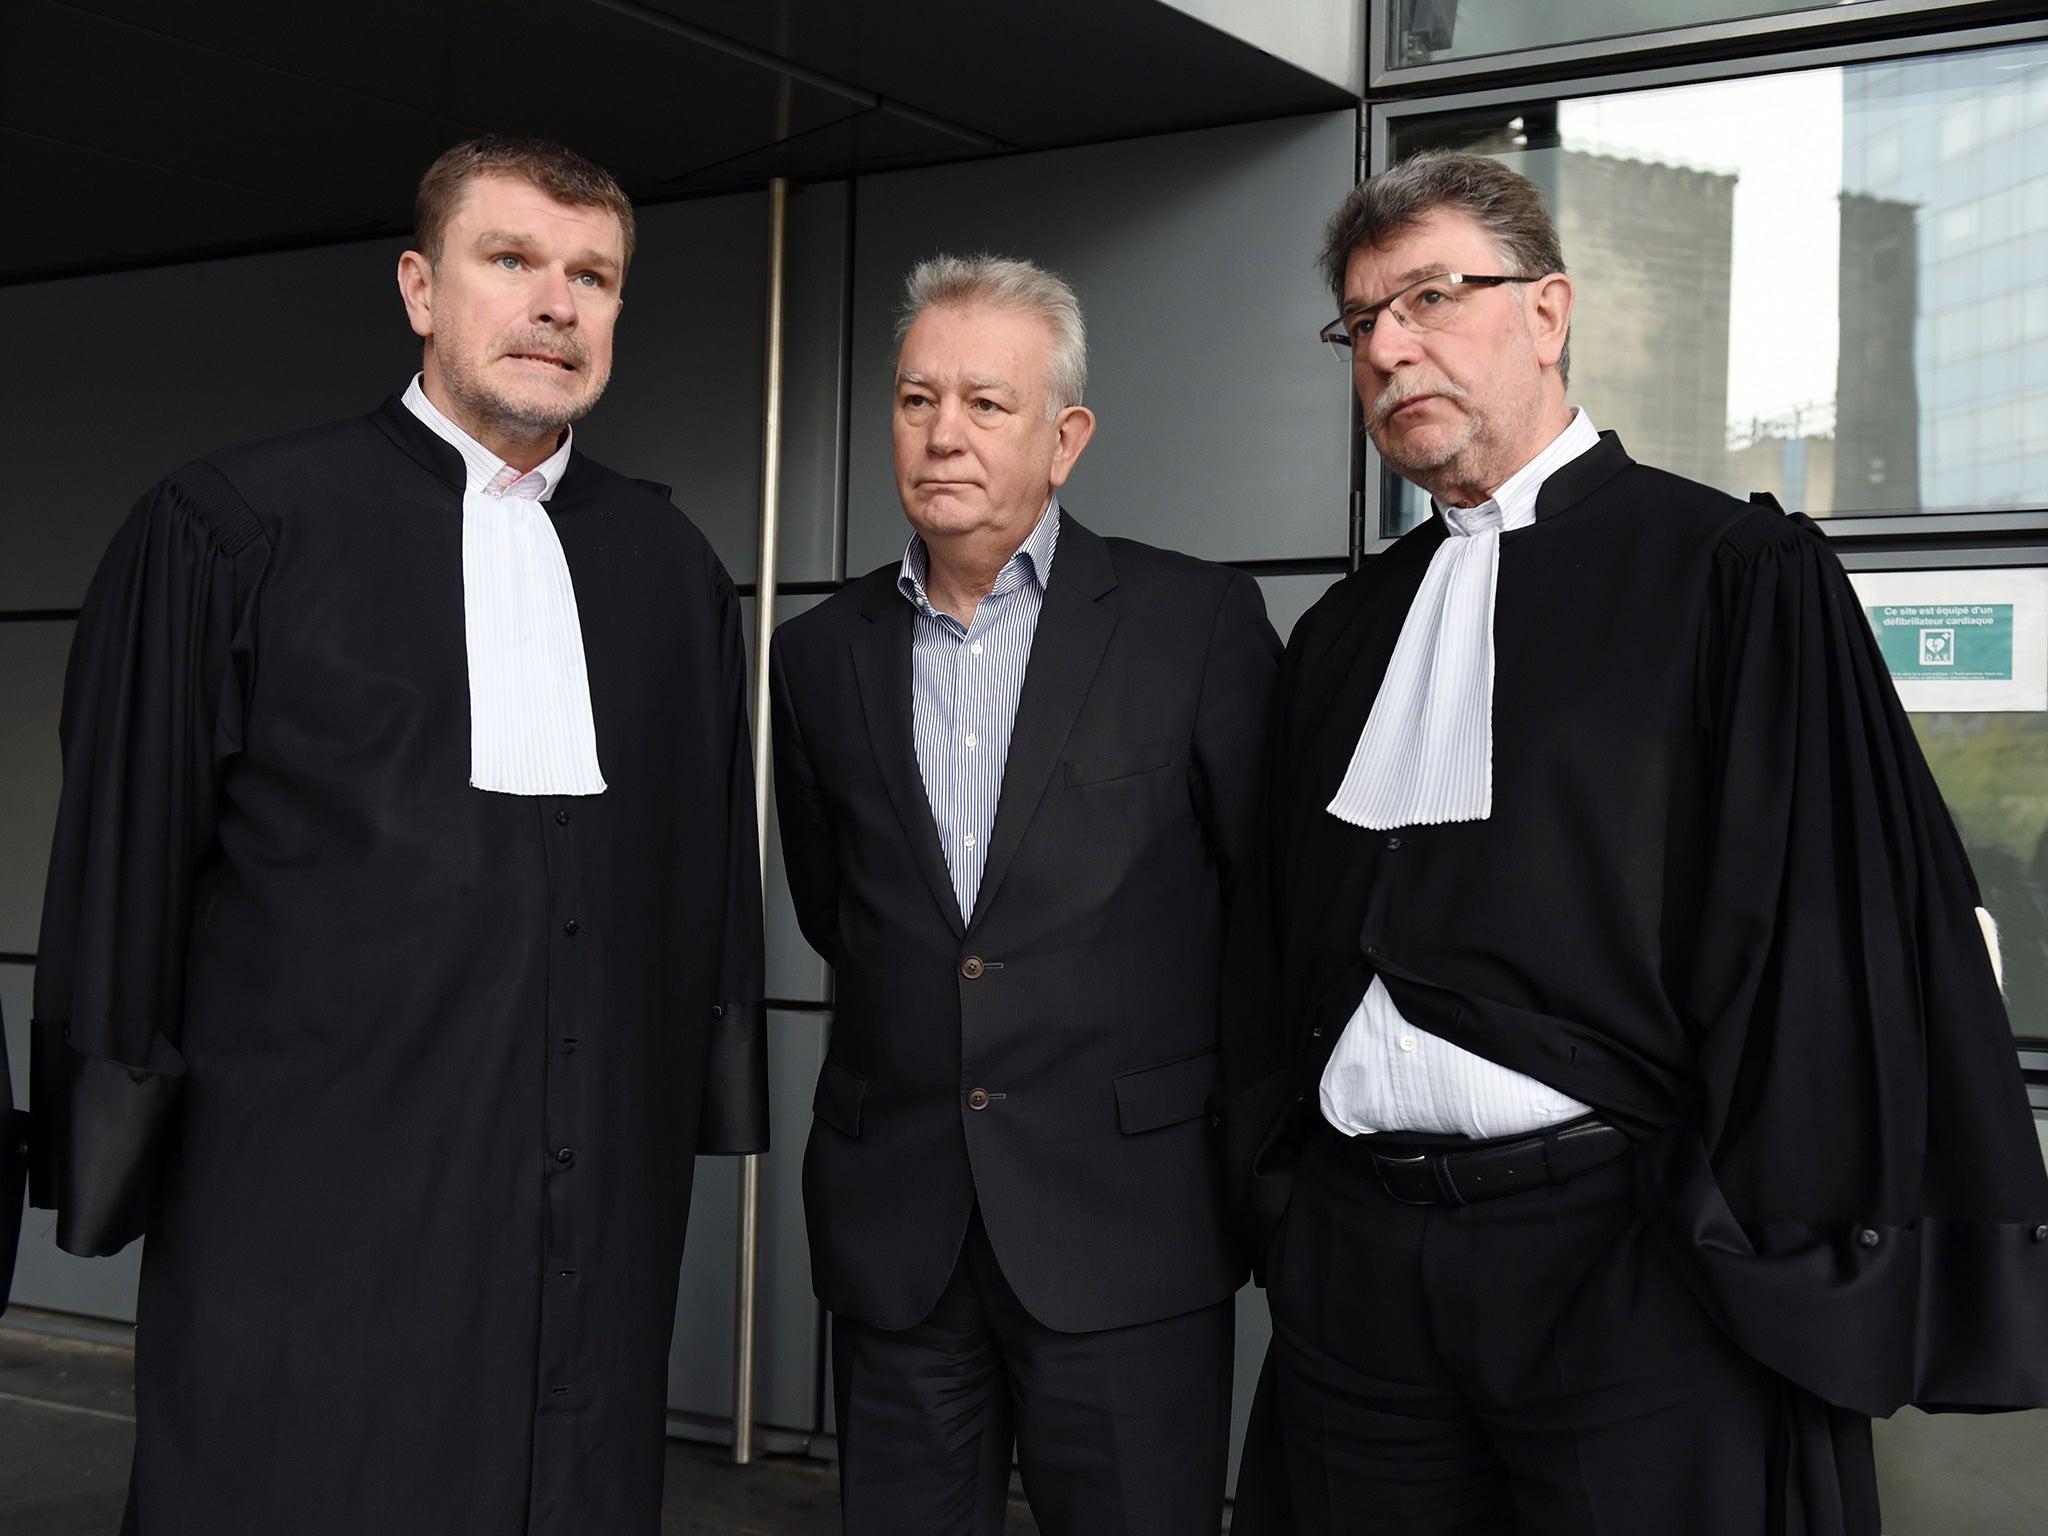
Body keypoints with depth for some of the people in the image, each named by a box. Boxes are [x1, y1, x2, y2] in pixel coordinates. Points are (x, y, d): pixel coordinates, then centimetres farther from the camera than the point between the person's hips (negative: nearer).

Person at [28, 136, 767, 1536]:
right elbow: (120, 868, 1)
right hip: (312, 1210, -3)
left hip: (605, 1216, 4)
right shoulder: (231, 530, 0)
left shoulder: (671, 566, 12)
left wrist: (715, 1110, 11)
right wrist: (110, 1157, 0)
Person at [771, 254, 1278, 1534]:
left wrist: (1249, 1137, 5)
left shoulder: (1200, 623, -4)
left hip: (1126, 1232, -3)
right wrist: (928, 1039, 10)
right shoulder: (821, 657, 7)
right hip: (894, 1231, 3)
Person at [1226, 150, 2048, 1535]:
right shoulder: (1342, 636, 14)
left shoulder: (1738, 575, -3)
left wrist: (1783, 1263, -12)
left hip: (1630, 1262, -5)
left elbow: (1828, 927, -8)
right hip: (1354, 1259, 5)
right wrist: (1280, 1206, 10)